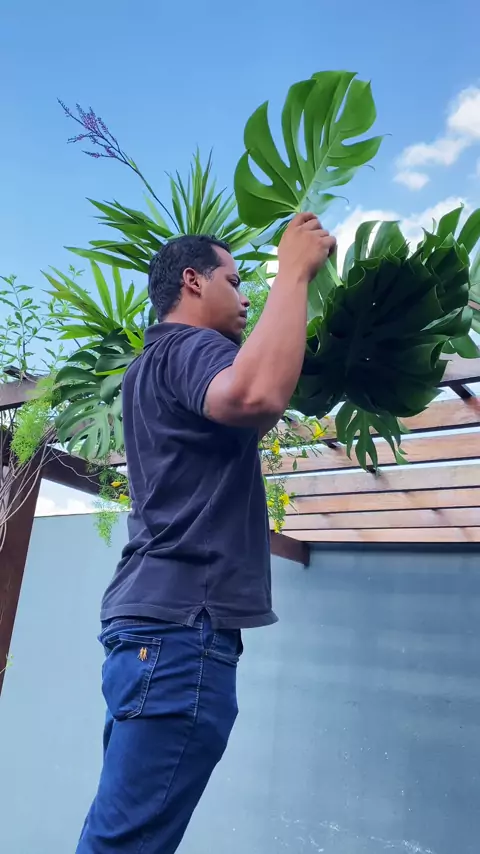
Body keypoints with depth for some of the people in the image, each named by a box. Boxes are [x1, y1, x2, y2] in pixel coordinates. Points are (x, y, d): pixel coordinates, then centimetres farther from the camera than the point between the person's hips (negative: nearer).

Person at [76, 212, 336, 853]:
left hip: (162, 619, 11)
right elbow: (256, 394, -30)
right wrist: (294, 272, -16)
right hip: (182, 622, -10)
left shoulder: (158, 361, 25)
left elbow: (247, 421, 39)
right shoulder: (186, 347, -6)